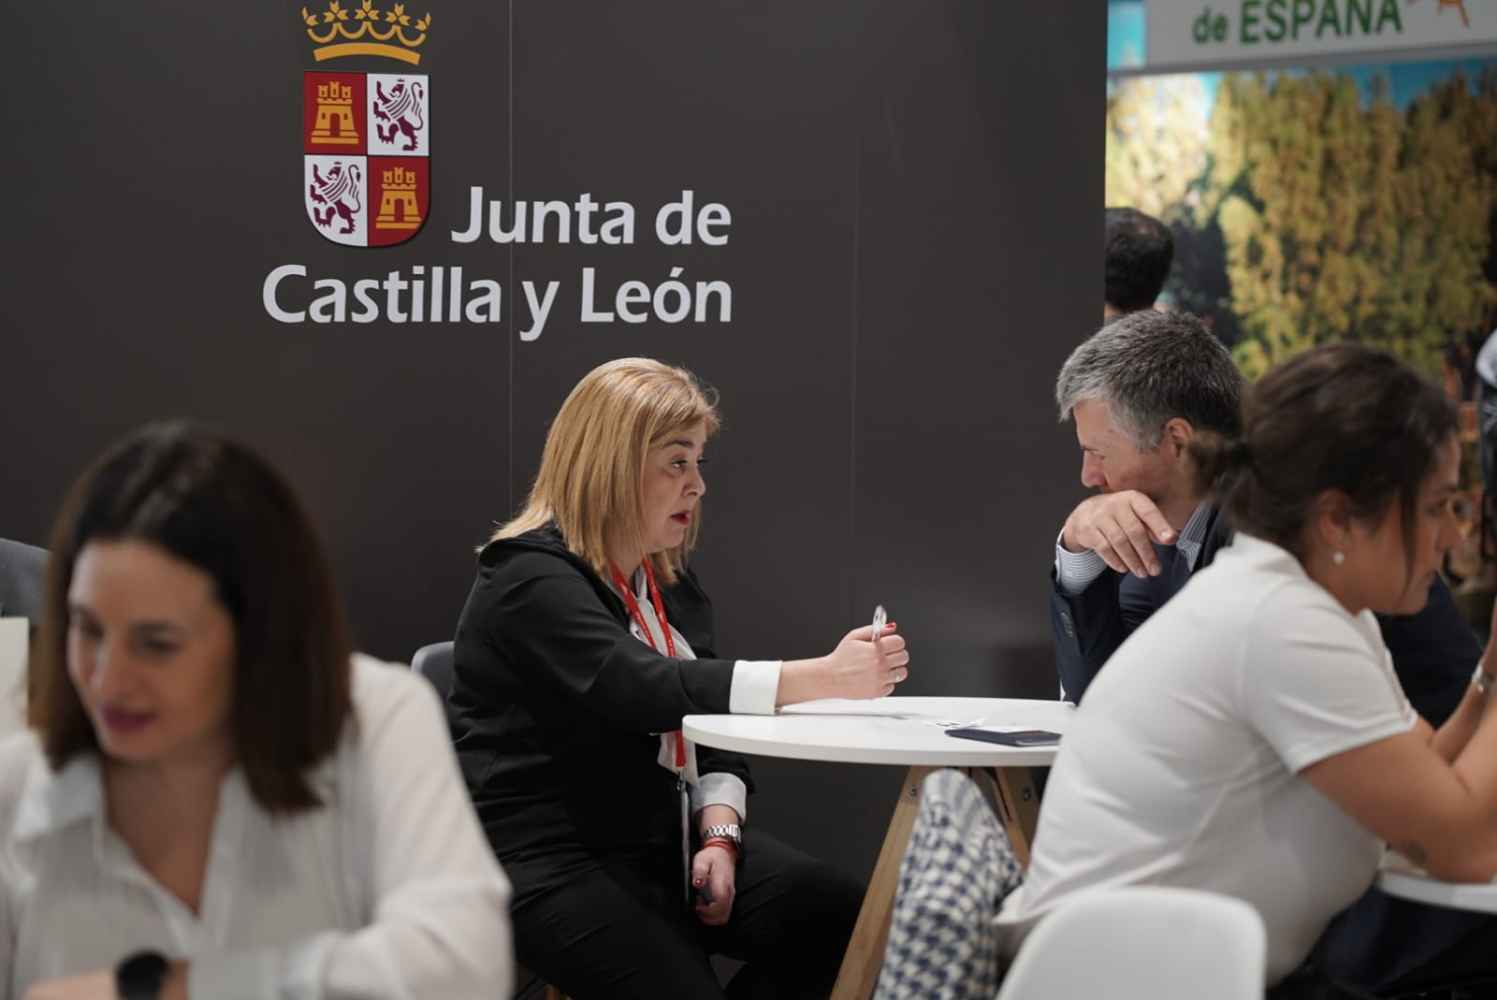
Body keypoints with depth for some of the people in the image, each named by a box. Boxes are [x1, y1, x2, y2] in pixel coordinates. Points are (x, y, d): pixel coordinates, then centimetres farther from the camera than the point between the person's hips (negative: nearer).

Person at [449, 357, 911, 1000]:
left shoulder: (671, 581, 14)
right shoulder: (532, 579, -15)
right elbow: (640, 691, -31)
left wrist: (719, 832, -9)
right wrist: (820, 679, -38)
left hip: (667, 838, 8)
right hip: (552, 858, -8)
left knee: (844, 919, -11)